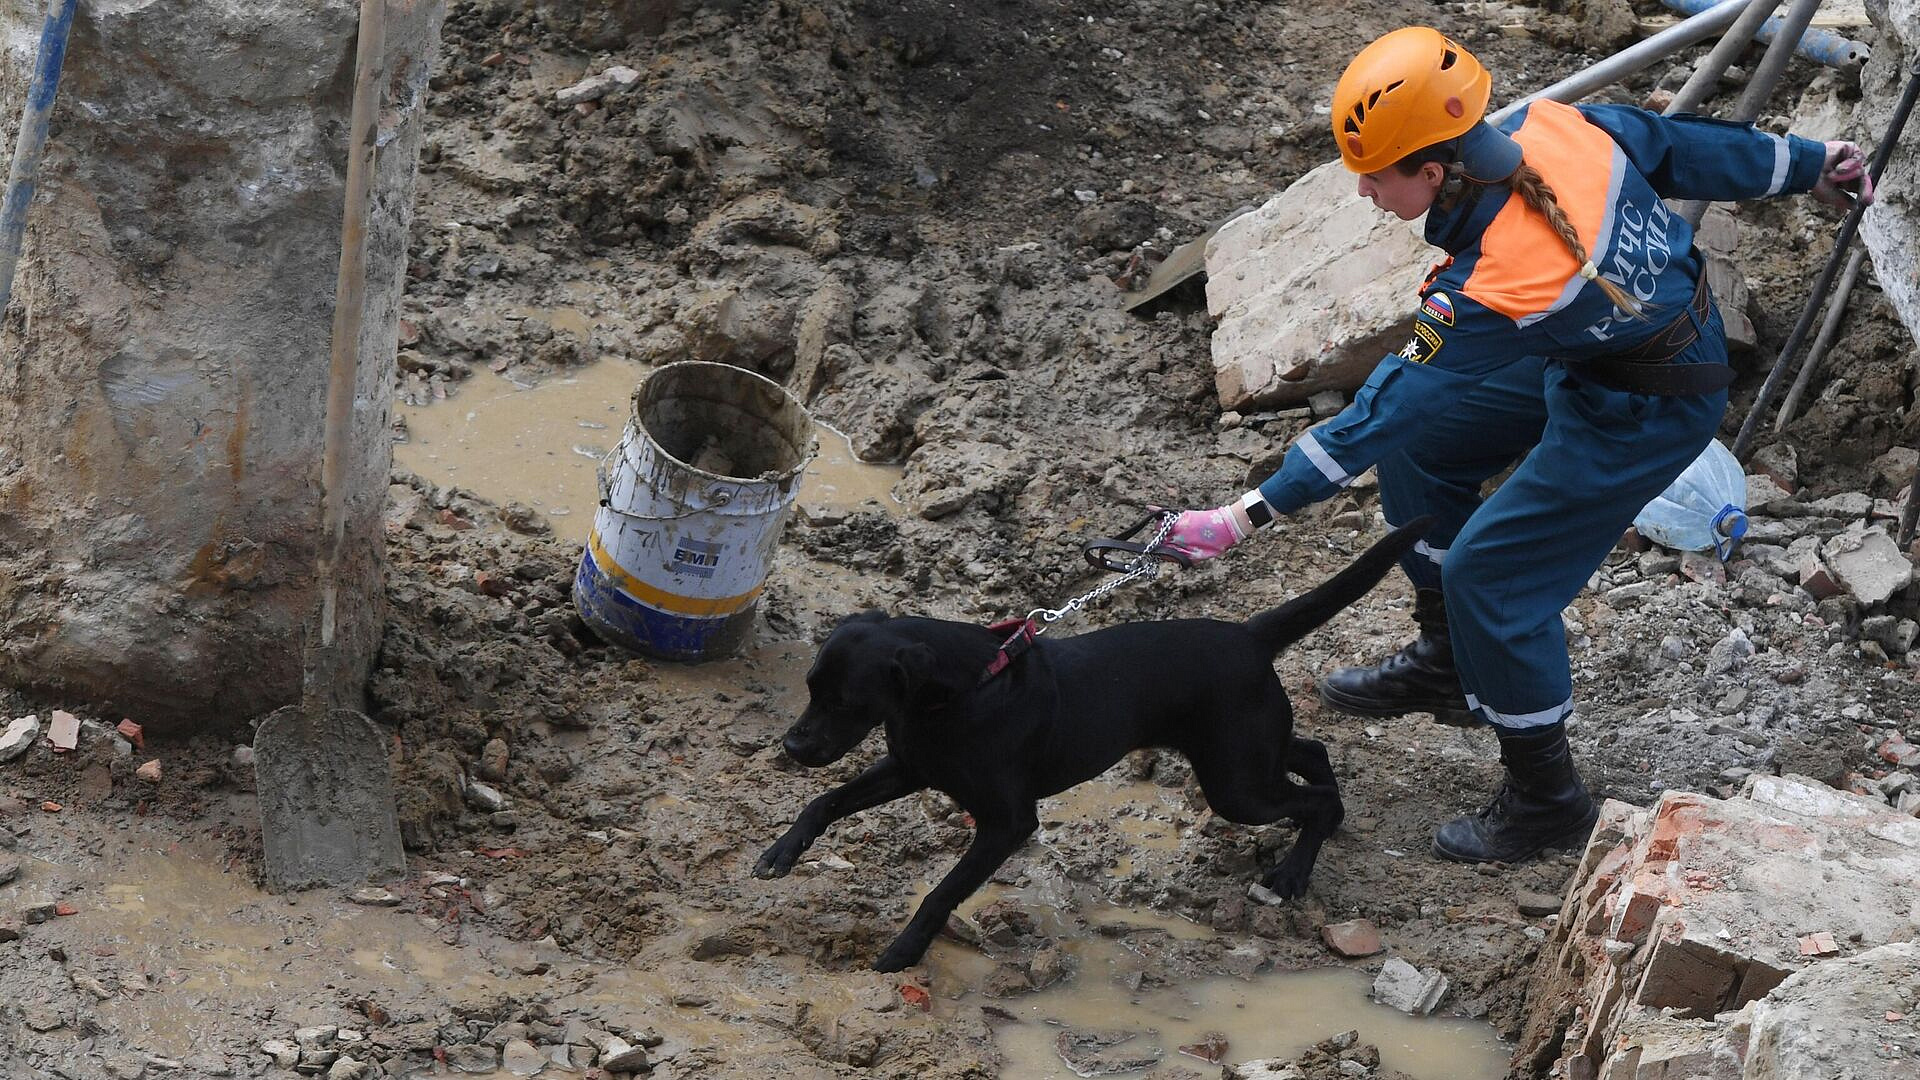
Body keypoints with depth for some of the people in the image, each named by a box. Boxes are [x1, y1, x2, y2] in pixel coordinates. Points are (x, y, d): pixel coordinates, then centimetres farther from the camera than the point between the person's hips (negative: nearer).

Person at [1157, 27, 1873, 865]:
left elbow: (1382, 411, -29)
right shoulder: (1548, 128, -17)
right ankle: (1446, 661, 33)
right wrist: (1806, 165, 16)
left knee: (1489, 569, -3)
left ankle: (1546, 799, 14)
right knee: (1423, 442, 14)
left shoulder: (1491, 292, -36)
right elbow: (1683, 147, -2)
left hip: (1646, 414, -9)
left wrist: (1246, 517, -23)